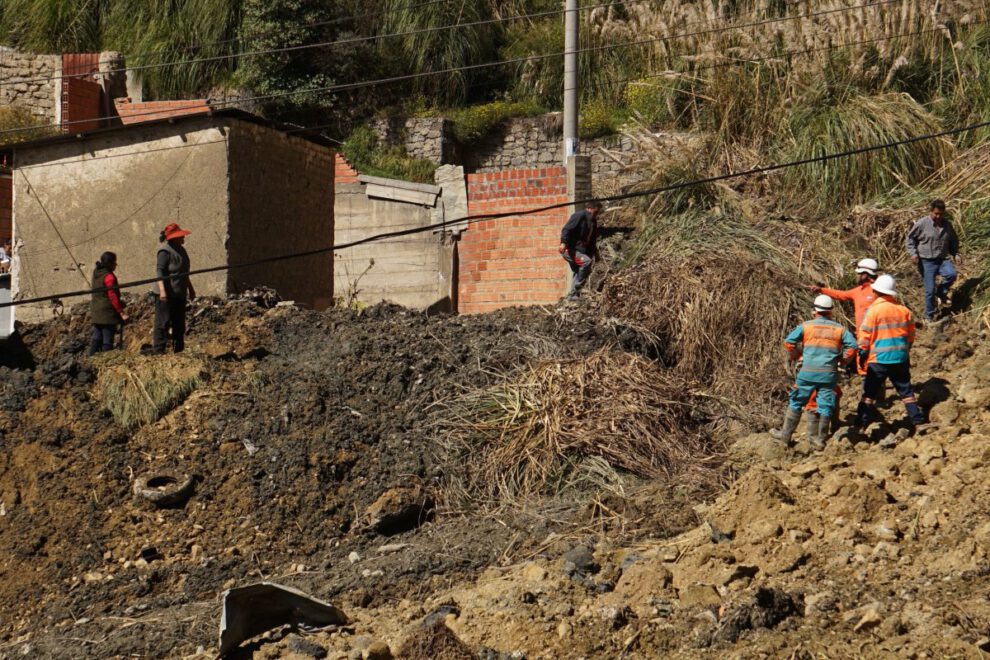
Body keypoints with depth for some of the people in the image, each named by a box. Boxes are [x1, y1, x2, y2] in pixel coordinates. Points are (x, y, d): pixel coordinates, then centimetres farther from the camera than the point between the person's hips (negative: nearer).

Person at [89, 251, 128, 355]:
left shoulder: (96, 273, 10)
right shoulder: (109, 277, -16)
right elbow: (113, 297, -19)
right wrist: (121, 312, -17)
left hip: (96, 313, 8)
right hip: (108, 313, -8)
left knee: (96, 338, 12)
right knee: (107, 340, -5)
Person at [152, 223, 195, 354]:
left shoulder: (181, 250, 16)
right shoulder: (165, 251, -13)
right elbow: (160, 271, -18)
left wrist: (190, 288, 30)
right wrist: (162, 291, -27)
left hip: (179, 294, 9)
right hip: (166, 294, -9)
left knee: (179, 324, 13)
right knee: (163, 323, -9)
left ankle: (178, 351, 20)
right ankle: (159, 351, -8)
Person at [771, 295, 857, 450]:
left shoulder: (806, 326, 3)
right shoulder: (840, 329, 7)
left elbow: (789, 342, -3)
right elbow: (852, 346, -2)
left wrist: (795, 356, 14)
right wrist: (842, 360, 13)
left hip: (808, 373, -1)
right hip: (829, 374, 1)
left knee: (796, 402, 10)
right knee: (825, 406, 7)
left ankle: (786, 434, 13)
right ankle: (820, 439, 9)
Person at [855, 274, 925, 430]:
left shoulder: (873, 310, -10)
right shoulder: (904, 310, 4)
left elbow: (865, 335, -8)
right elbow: (911, 335, 13)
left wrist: (862, 354, 2)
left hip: (879, 359, -4)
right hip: (901, 358, 4)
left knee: (869, 393, 2)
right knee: (906, 391, 12)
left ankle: (860, 424, 0)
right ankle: (918, 420, 10)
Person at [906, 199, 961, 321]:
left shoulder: (947, 224, 7)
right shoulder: (922, 224, -7)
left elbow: (953, 241, 23)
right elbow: (911, 237, 3)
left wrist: (956, 254, 10)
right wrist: (913, 253, -9)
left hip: (943, 259, 3)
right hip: (926, 261, -3)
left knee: (951, 274, -27)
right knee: (930, 289, -6)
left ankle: (941, 293, 3)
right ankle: (929, 316, 11)